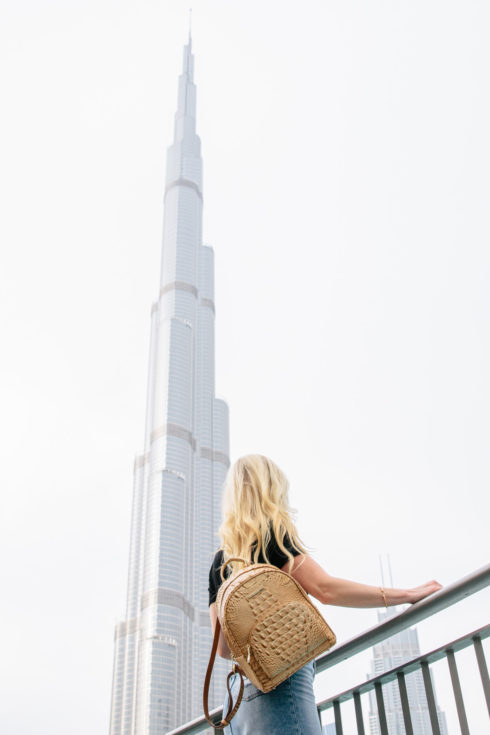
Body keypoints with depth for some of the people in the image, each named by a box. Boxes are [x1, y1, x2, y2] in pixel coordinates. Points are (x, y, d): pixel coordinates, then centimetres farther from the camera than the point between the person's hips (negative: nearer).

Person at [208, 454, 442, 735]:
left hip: (241, 689, 8)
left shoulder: (220, 560, 19)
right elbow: (325, 588, -13)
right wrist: (406, 595, -6)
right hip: (281, 679, -8)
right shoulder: (271, 532, -1)